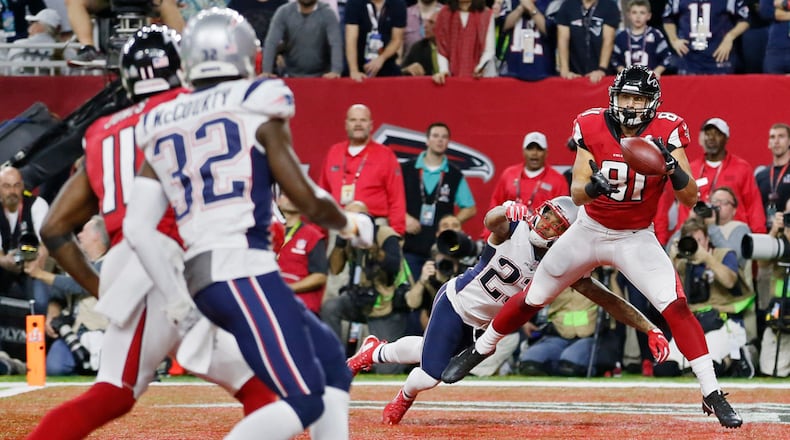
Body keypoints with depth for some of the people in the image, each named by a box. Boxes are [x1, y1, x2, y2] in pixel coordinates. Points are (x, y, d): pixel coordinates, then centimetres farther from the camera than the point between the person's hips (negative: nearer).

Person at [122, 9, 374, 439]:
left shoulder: (162, 129, 17)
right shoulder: (255, 109, 2)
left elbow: (136, 229, 7)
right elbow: (307, 202, -1)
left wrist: (175, 296, 13)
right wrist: (352, 225, 18)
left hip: (199, 278, 7)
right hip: (244, 270, -7)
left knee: (330, 360, 19)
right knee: (306, 402, -9)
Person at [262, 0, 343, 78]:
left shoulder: (327, 14, -7)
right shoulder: (283, 12, -3)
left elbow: (336, 44, -18)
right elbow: (271, 42, -9)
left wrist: (336, 71, -34)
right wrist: (266, 71, -22)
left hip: (321, 76, -1)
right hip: (291, 76, 1)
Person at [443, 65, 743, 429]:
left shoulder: (666, 133, -17)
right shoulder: (592, 128, -15)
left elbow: (690, 198, -21)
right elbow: (576, 194, -18)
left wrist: (673, 164, -40)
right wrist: (593, 186, -41)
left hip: (637, 239, -1)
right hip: (589, 231, 2)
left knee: (676, 306, -20)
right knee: (531, 299, 12)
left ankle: (713, 395, -14)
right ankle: (478, 351, 37)